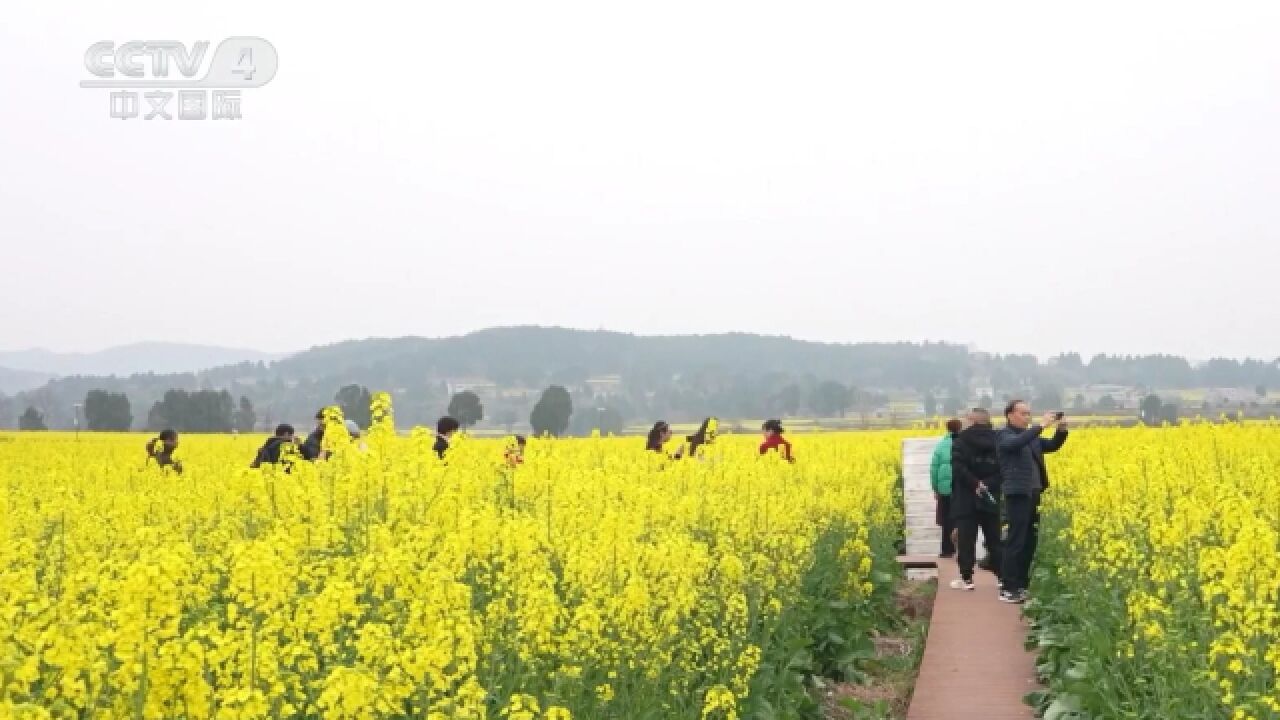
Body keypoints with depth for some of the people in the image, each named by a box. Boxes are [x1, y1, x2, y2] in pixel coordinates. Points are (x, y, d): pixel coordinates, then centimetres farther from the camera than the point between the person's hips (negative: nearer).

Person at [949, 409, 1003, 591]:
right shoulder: (997, 440, 4)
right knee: (994, 539, 10)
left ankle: (966, 578, 3)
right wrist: (989, 484, -12)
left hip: (966, 500, -3)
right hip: (992, 500, 3)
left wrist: (975, 483, -16)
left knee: (966, 538, 2)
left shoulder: (961, 440, -5)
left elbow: (958, 468, -19)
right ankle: (1002, 577, 9)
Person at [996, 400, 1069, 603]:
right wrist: (1041, 425, -26)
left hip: (1033, 494, 8)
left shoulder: (1030, 436, 18)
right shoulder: (1003, 435, -5)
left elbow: (1052, 446, 19)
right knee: (1016, 541, -8)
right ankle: (1008, 589, -6)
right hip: (1017, 494, -8)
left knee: (1030, 541, 9)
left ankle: (1022, 585, 16)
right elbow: (1017, 443, -26)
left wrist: (1061, 430, 1)